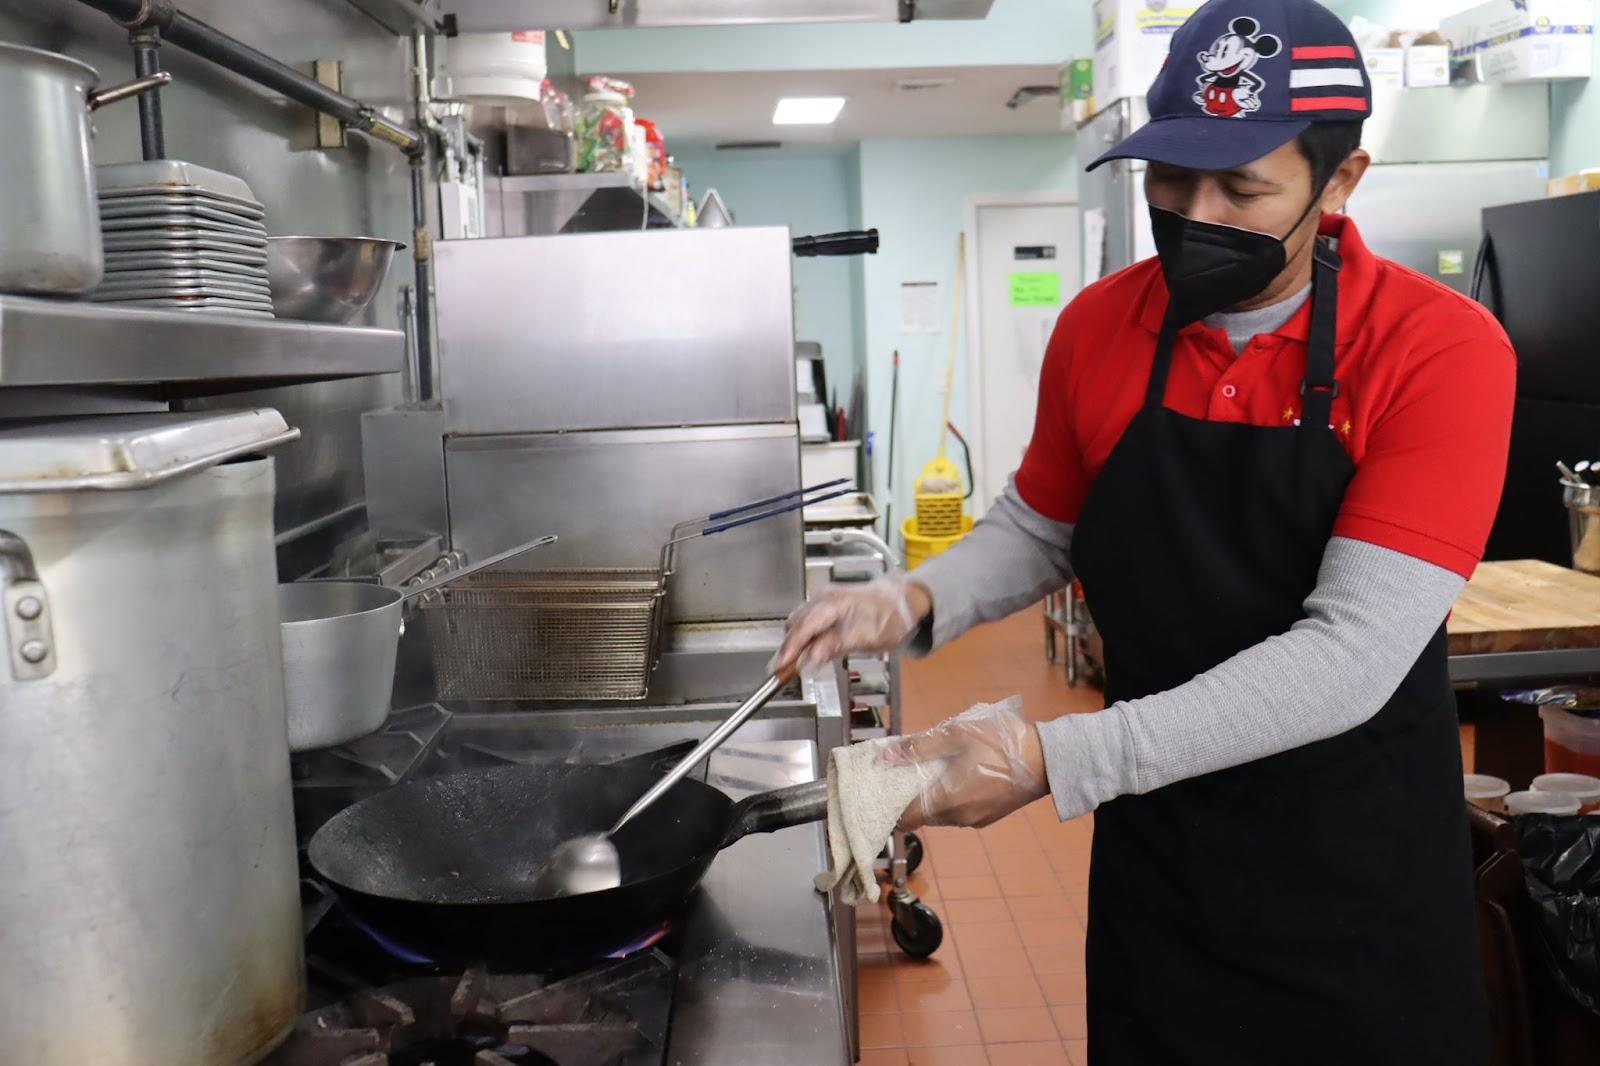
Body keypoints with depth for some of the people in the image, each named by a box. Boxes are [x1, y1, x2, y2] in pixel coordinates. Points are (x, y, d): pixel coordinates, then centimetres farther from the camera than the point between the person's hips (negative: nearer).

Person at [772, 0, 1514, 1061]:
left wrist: (1058, 757, -31)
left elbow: (1350, 656, -26)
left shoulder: (1442, 350, -18)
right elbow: (1038, 529, 8)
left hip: (1358, 868, -2)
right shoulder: (1098, 327, -5)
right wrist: (916, 602, -12)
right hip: (1153, 841, 3)